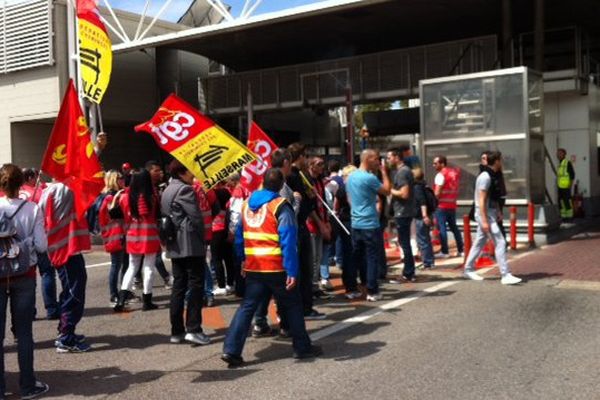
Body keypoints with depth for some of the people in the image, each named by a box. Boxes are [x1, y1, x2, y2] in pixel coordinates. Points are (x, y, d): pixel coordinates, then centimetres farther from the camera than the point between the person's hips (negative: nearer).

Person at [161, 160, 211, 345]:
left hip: (174, 246, 9)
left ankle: (177, 331, 12)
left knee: (178, 286, 10)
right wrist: (202, 238, -1)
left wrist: (170, 238, 17)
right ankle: (193, 329, -6)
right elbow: (196, 217, -15)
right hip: (191, 244, -9)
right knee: (196, 285, -4)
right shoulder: (185, 189, -12)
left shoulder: (167, 191, 16)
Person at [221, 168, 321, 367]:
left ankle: (231, 350, 0)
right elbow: (288, 241, -16)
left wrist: (243, 259, 22)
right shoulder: (281, 206, -10)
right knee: (292, 306, 11)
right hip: (277, 268, -5)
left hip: (253, 267, 5)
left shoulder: (247, 204, 9)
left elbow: (239, 235, 14)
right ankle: (302, 347, 21)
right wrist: (292, 270, -16)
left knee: (247, 307, 8)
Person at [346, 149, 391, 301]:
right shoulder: (369, 178, -16)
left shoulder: (351, 177, 10)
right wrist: (384, 172, -1)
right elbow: (387, 191, -8)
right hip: (370, 224, -8)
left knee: (356, 257, 13)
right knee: (372, 258, -1)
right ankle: (372, 292, 1)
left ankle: (351, 289, 17)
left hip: (355, 223, 8)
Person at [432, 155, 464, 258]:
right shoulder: (454, 172, 11)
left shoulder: (441, 175, -12)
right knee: (454, 227, 14)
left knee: (442, 228, -3)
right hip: (452, 204, 8)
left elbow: (437, 192, -16)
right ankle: (461, 250, 15)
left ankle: (445, 252, -3)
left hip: (442, 205, -8)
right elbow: (456, 188, 15)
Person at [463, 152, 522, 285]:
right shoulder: (485, 177, -18)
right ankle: (505, 275, -10)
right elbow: (481, 200, -21)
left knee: (479, 242, 15)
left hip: (490, 213, 10)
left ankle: (468, 269, 24)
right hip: (485, 214, -10)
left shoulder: (491, 176, 12)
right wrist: (484, 221, -23)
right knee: (500, 242, -11)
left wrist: (497, 213, 18)